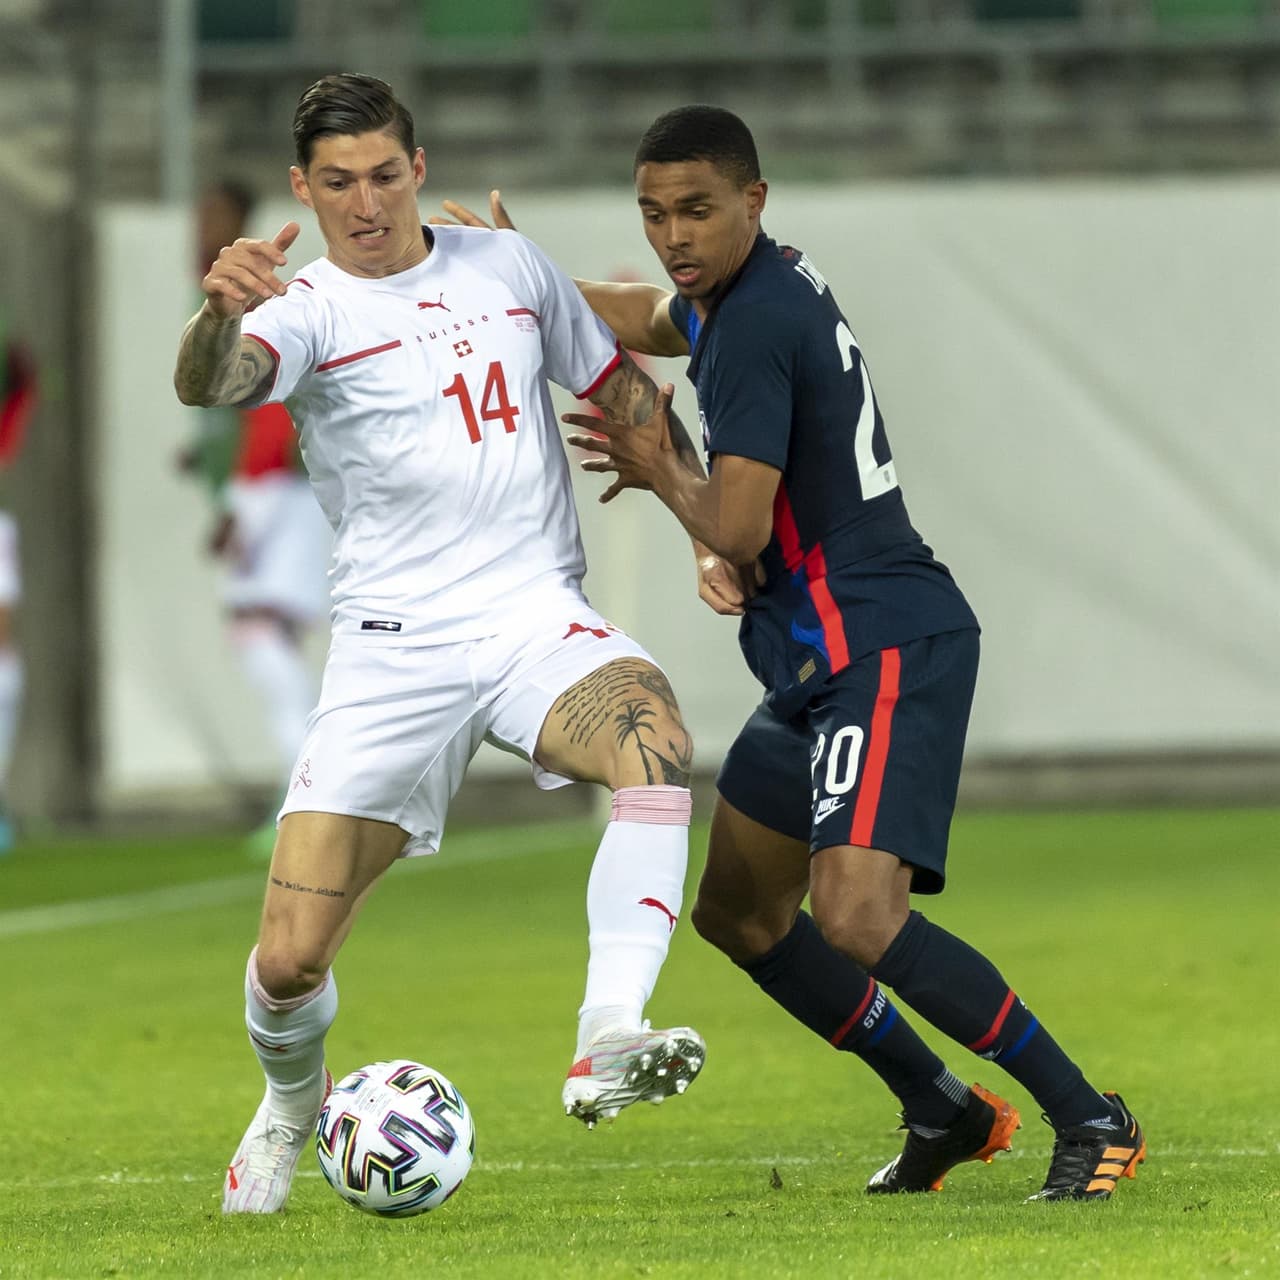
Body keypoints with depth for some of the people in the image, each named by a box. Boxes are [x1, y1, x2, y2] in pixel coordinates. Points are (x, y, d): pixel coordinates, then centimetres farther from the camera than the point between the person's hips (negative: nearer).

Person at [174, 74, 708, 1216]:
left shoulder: (508, 267, 11)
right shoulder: (305, 307, -3)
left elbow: (624, 391, 23)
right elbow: (210, 386, -26)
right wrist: (220, 311, -49)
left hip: (538, 617, 2)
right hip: (393, 646, -2)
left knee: (655, 737, -34)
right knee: (290, 962, -6)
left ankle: (610, 1040, -39)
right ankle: (293, 1105, 29)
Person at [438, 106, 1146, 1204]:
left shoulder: (756, 325, -17)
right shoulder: (757, 287, 13)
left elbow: (736, 529, -20)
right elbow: (647, 318, 38)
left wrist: (658, 473, -1)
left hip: (886, 651, -11)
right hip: (826, 659, 11)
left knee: (856, 916, -26)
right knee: (738, 911, 18)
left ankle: (1092, 1120, -16)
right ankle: (943, 1112, 28)